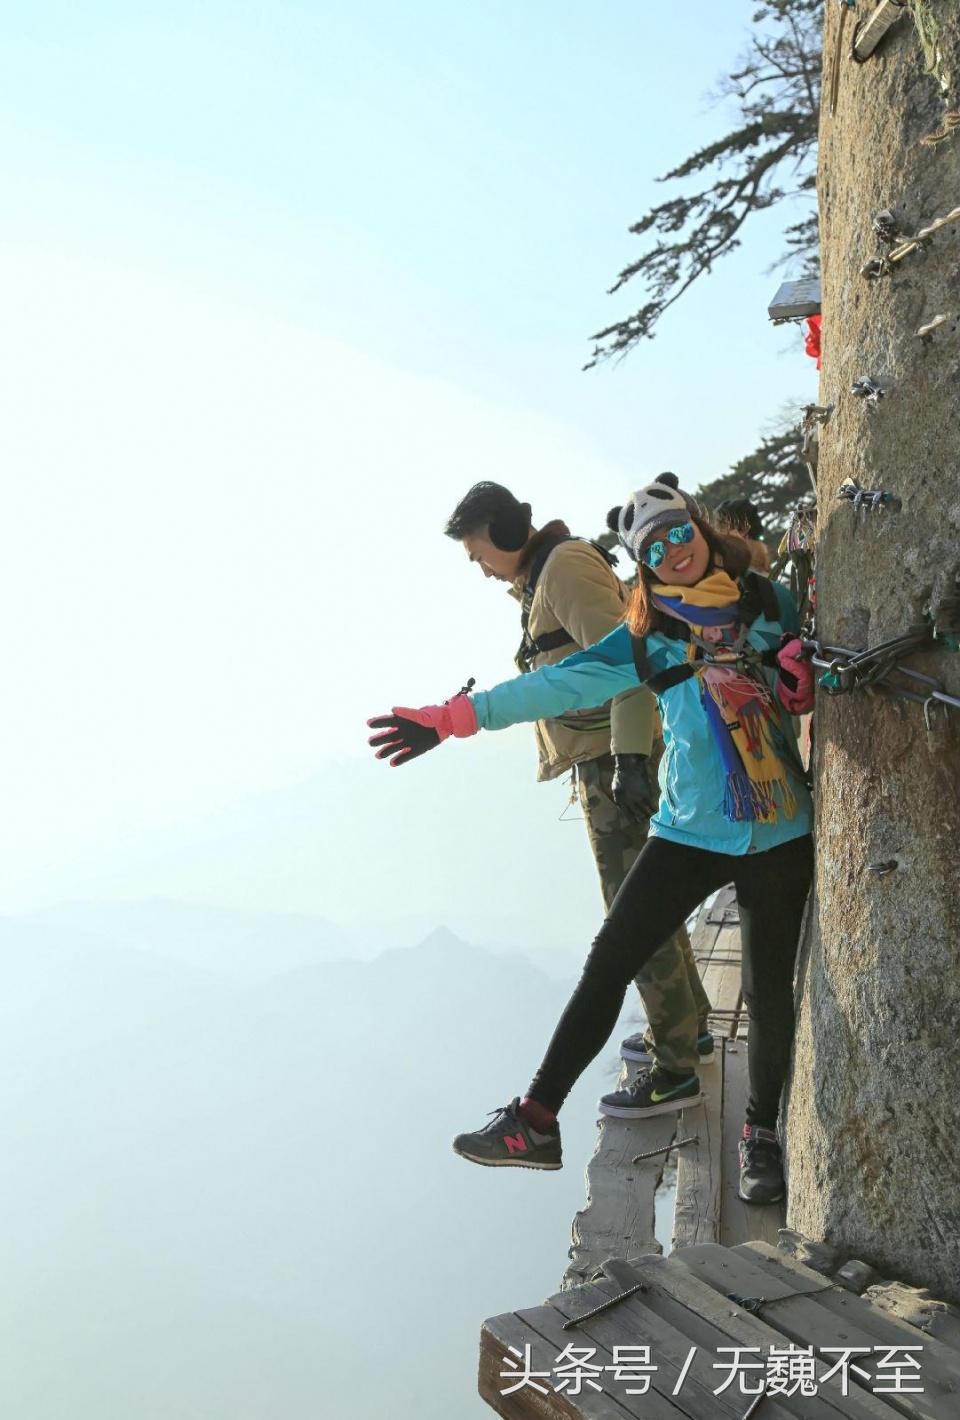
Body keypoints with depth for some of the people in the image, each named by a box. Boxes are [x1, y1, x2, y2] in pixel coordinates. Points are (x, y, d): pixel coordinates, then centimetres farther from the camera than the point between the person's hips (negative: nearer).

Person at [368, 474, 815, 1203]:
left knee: (769, 990, 4)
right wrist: (451, 718, -11)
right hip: (691, 832, 1)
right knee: (608, 965, -3)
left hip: (781, 835, 0)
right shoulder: (649, 634, 2)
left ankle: (762, 1134, 29)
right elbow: (561, 684, -4)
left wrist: (806, 668, -12)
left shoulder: (772, 601, 3)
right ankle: (536, 1121, 9)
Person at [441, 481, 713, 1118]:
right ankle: (688, 1024, 35)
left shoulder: (567, 566, -14)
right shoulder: (545, 575, 17)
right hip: (611, 759, 11)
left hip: (616, 764, -11)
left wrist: (629, 762, -29)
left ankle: (675, 1069, 6)